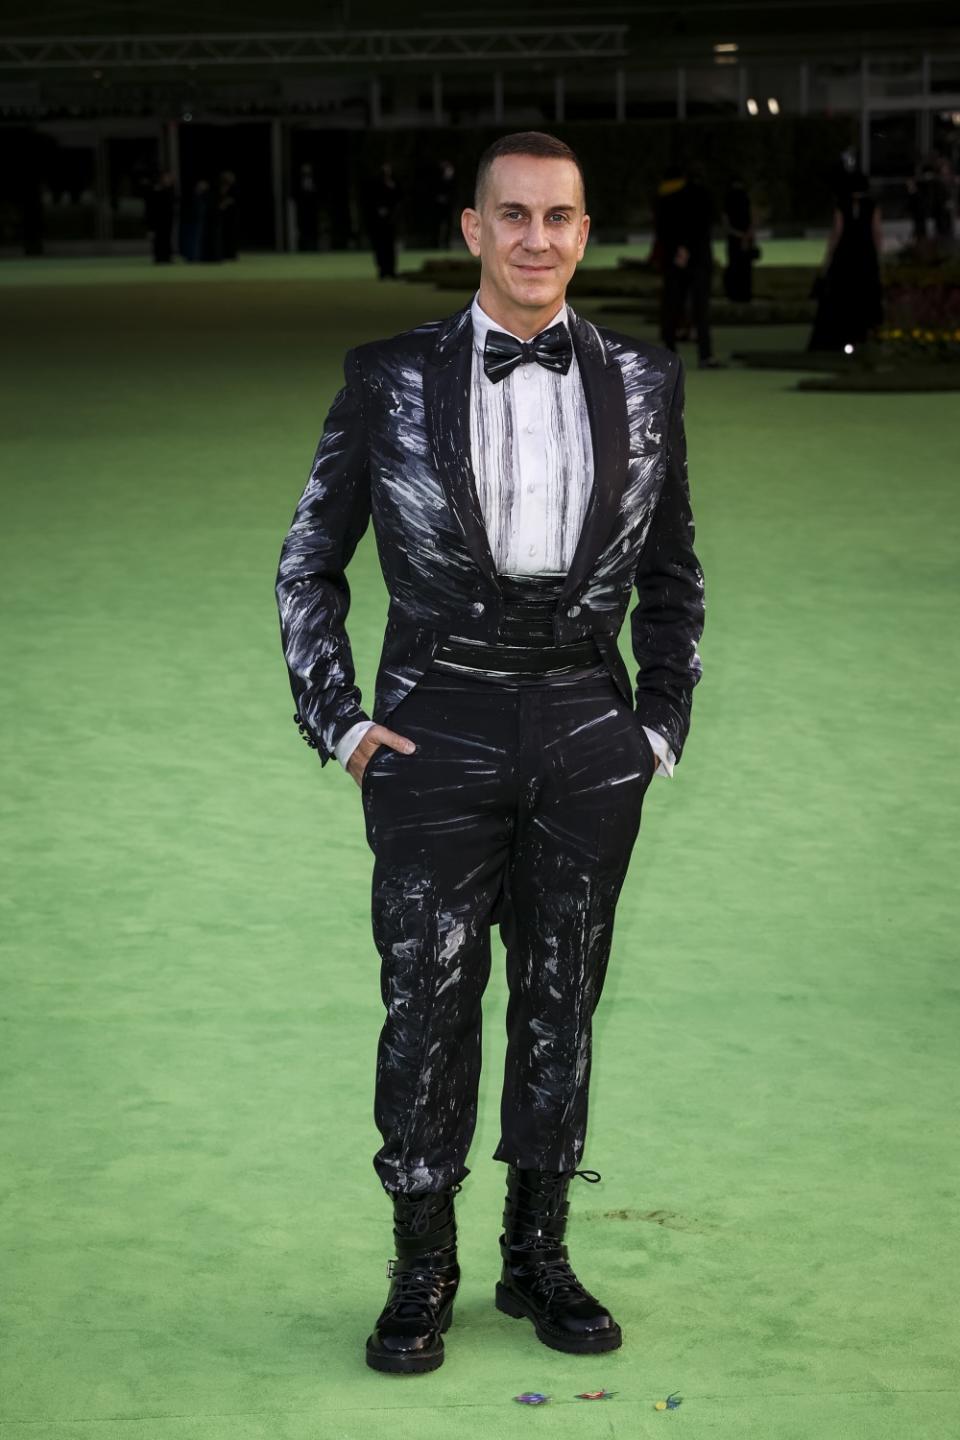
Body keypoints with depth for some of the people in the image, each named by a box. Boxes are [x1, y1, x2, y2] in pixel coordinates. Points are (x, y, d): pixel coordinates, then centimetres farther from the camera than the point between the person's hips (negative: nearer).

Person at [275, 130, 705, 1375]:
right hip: (439, 735, -2)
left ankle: (540, 1259, 23)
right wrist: (340, 721, -2)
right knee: (427, 1005, 2)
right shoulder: (391, 380, -2)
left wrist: (661, 726, 7)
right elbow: (308, 563, 4)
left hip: (588, 738, 2)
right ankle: (422, 1273, 16)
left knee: (563, 1002, 10)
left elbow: (673, 579, 13)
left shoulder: (645, 385, 4)